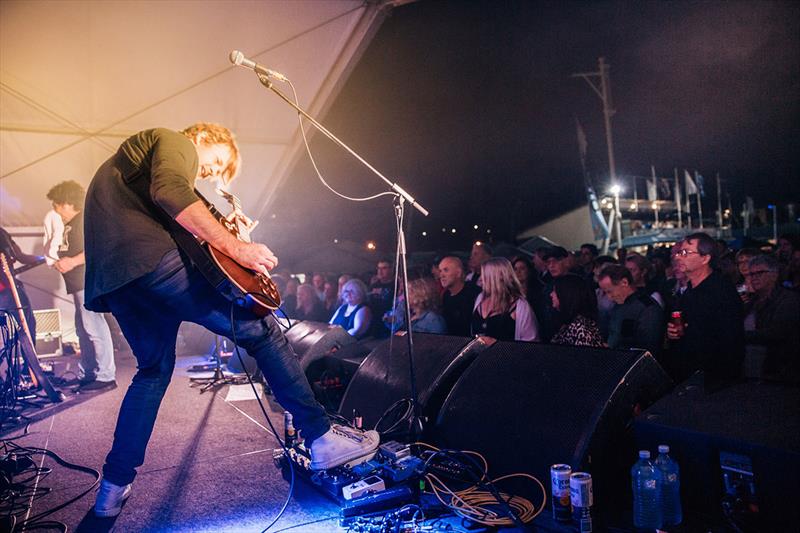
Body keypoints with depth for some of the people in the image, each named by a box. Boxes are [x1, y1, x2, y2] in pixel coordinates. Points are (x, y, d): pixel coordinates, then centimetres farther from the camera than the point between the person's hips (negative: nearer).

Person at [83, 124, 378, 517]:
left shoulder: (132, 157, 38)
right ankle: (322, 439, -5)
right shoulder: (176, 142, 9)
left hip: (107, 274, 10)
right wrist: (235, 246, -17)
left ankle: (113, 488, 24)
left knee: (155, 367, 24)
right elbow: (171, 191, -14)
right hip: (149, 257, -10)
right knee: (262, 330, -6)